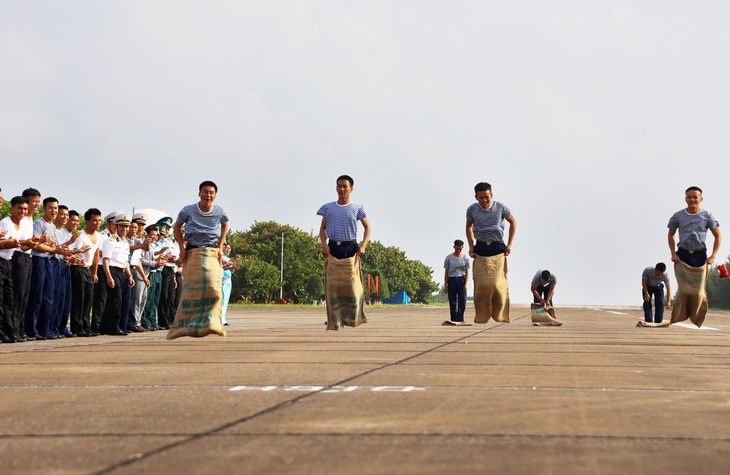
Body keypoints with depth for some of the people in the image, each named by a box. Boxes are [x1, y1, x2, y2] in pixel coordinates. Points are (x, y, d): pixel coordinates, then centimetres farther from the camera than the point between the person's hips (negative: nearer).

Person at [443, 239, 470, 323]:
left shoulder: (465, 258, 4)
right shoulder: (449, 258, 3)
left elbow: (467, 272, 3)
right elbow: (446, 272, 5)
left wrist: (465, 284, -8)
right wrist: (445, 285, 0)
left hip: (461, 280, 0)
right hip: (452, 280, 0)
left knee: (462, 301, -10)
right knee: (452, 302, 2)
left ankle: (459, 320, -11)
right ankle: (453, 320, 7)